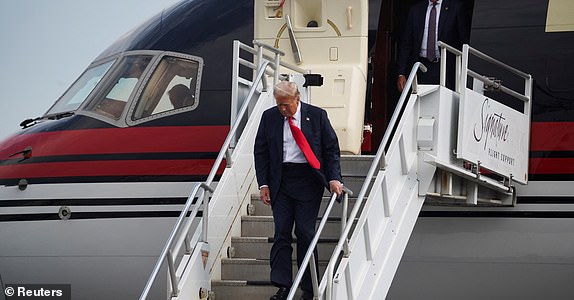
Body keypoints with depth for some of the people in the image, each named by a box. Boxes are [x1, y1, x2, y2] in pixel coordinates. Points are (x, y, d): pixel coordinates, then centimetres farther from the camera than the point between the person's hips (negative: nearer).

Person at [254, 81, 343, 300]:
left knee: (305, 232, -4)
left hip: (308, 181, -2)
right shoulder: (269, 117, 5)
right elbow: (260, 151, 9)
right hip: (281, 181, 2)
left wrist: (333, 179, -8)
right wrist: (263, 184, 0)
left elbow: (332, 148, 3)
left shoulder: (317, 115, 0)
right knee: (281, 232, -2)